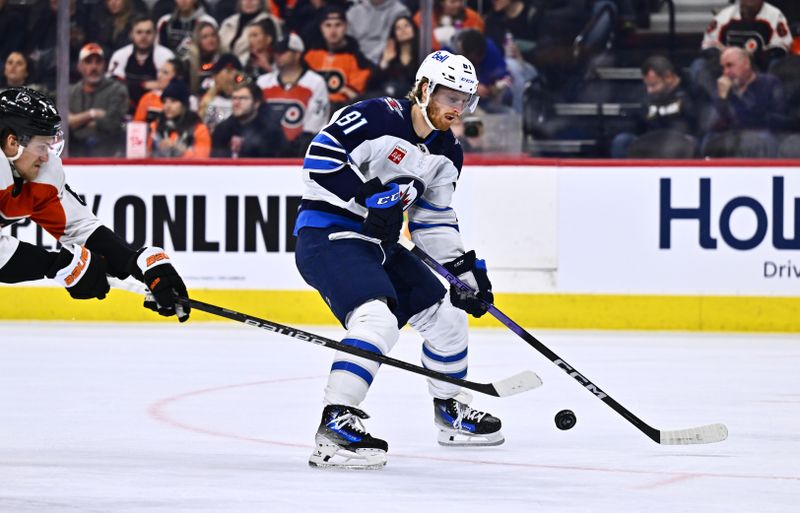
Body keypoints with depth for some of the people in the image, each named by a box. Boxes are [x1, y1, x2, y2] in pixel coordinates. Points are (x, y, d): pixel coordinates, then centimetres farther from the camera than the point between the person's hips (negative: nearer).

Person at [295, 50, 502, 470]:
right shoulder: (376, 118, -18)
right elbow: (319, 161, -22)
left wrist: (466, 269, 5)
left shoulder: (446, 155, 9)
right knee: (377, 319, -31)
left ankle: (450, 410, 37)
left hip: (379, 243, 9)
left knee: (446, 316, 16)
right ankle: (335, 424, -33)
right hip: (326, 235, -9)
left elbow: (435, 221, 14)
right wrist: (369, 195, -28)